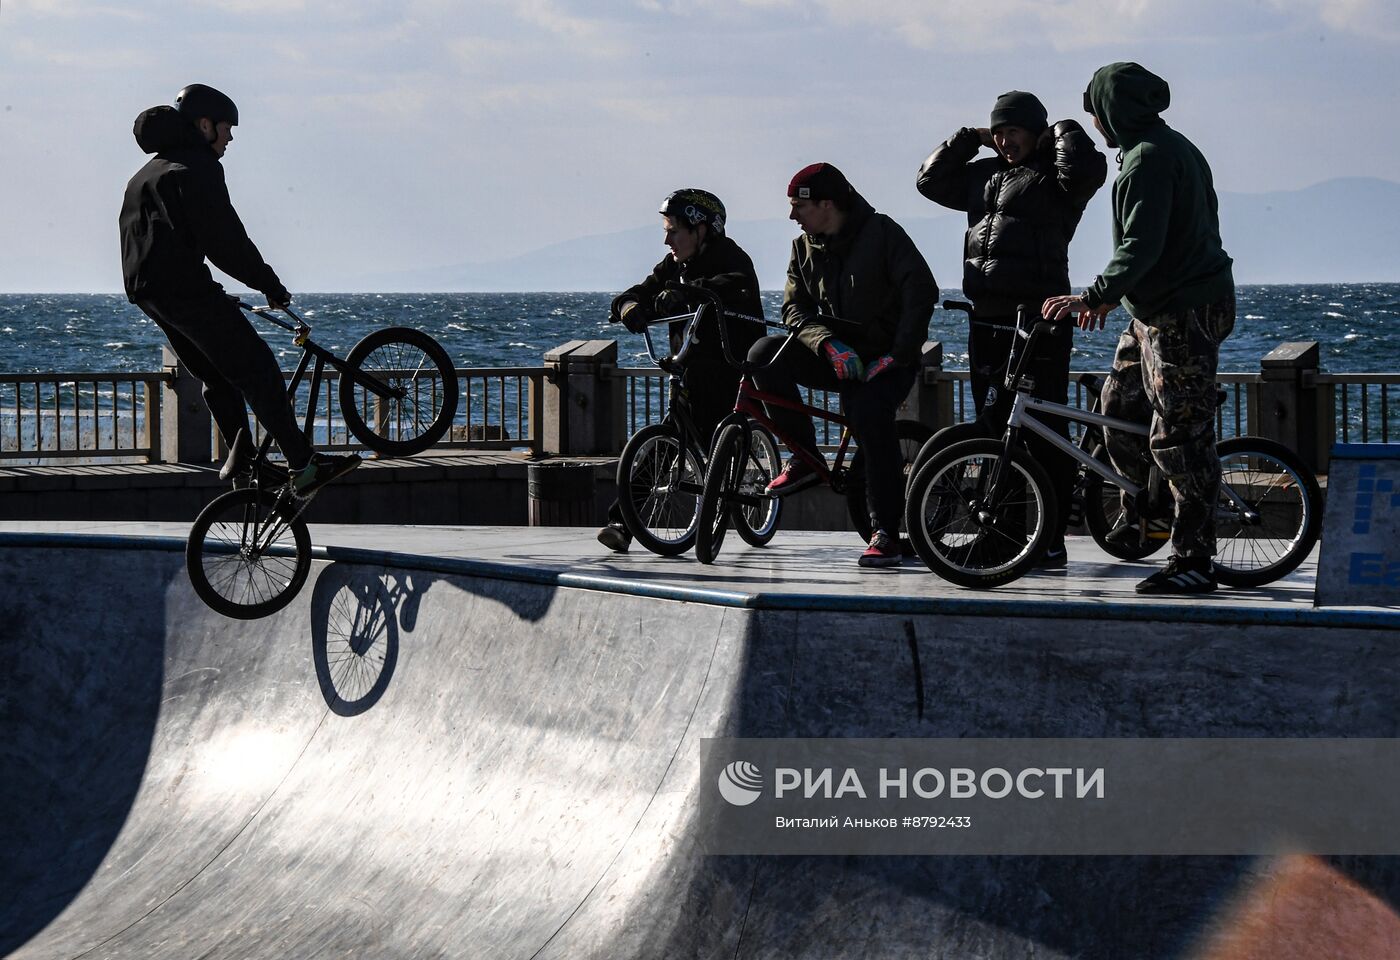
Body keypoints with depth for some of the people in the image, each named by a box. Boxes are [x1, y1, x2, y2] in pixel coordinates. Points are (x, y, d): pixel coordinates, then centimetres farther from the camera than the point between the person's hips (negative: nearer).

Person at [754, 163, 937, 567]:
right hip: (839, 358, 5)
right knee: (765, 355, -20)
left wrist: (897, 356, -21)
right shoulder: (805, 248, 7)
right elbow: (795, 308, 0)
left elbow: (921, 292, -15)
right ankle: (804, 459, -8)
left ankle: (886, 534, -28)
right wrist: (829, 345, -20)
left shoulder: (882, 232, -9)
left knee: (869, 414, -35)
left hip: (886, 359, -5)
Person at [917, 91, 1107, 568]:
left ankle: (1053, 540, -3)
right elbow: (931, 180, 23)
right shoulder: (985, 174, 18)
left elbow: (1086, 170, -24)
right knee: (993, 429, 10)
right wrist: (969, 139, 15)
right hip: (987, 322, 8)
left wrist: (1063, 131, -7)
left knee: (1044, 435, -6)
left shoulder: (1053, 176, -3)